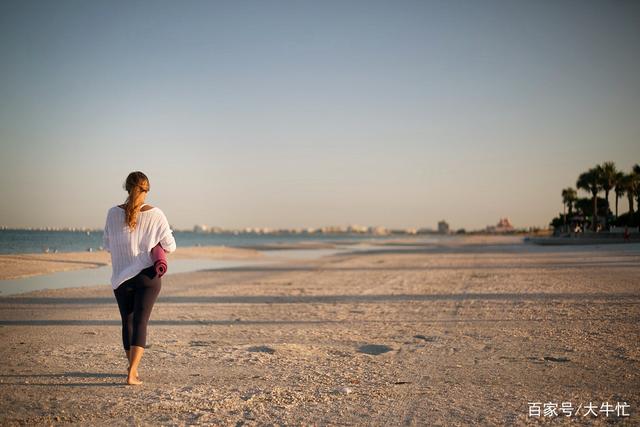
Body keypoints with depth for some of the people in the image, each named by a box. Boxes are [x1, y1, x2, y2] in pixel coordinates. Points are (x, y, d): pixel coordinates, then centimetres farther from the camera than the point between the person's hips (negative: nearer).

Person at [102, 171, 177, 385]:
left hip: (121, 277, 2)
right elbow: (170, 246, -1)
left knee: (127, 322, 16)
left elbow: (107, 245, 5)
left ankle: (133, 367, 30)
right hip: (148, 276, -2)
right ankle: (132, 373, -13)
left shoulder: (113, 213, -5)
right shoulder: (156, 214, -8)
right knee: (140, 323, -1)